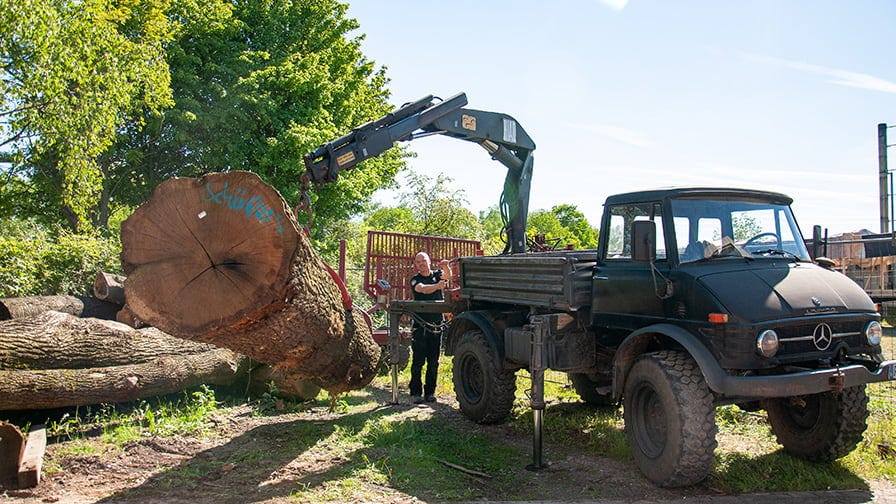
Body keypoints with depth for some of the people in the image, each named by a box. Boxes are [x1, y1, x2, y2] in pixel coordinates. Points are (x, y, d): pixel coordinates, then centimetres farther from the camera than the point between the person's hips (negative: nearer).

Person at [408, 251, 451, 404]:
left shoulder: (437, 275, 10)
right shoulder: (415, 280, 2)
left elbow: (447, 276, -12)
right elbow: (422, 289, -19)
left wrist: (446, 267, -36)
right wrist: (437, 286, -40)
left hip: (437, 325, 3)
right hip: (420, 326, -3)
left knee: (433, 362, 7)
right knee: (418, 361, -3)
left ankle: (430, 392, 15)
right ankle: (416, 392, 4)